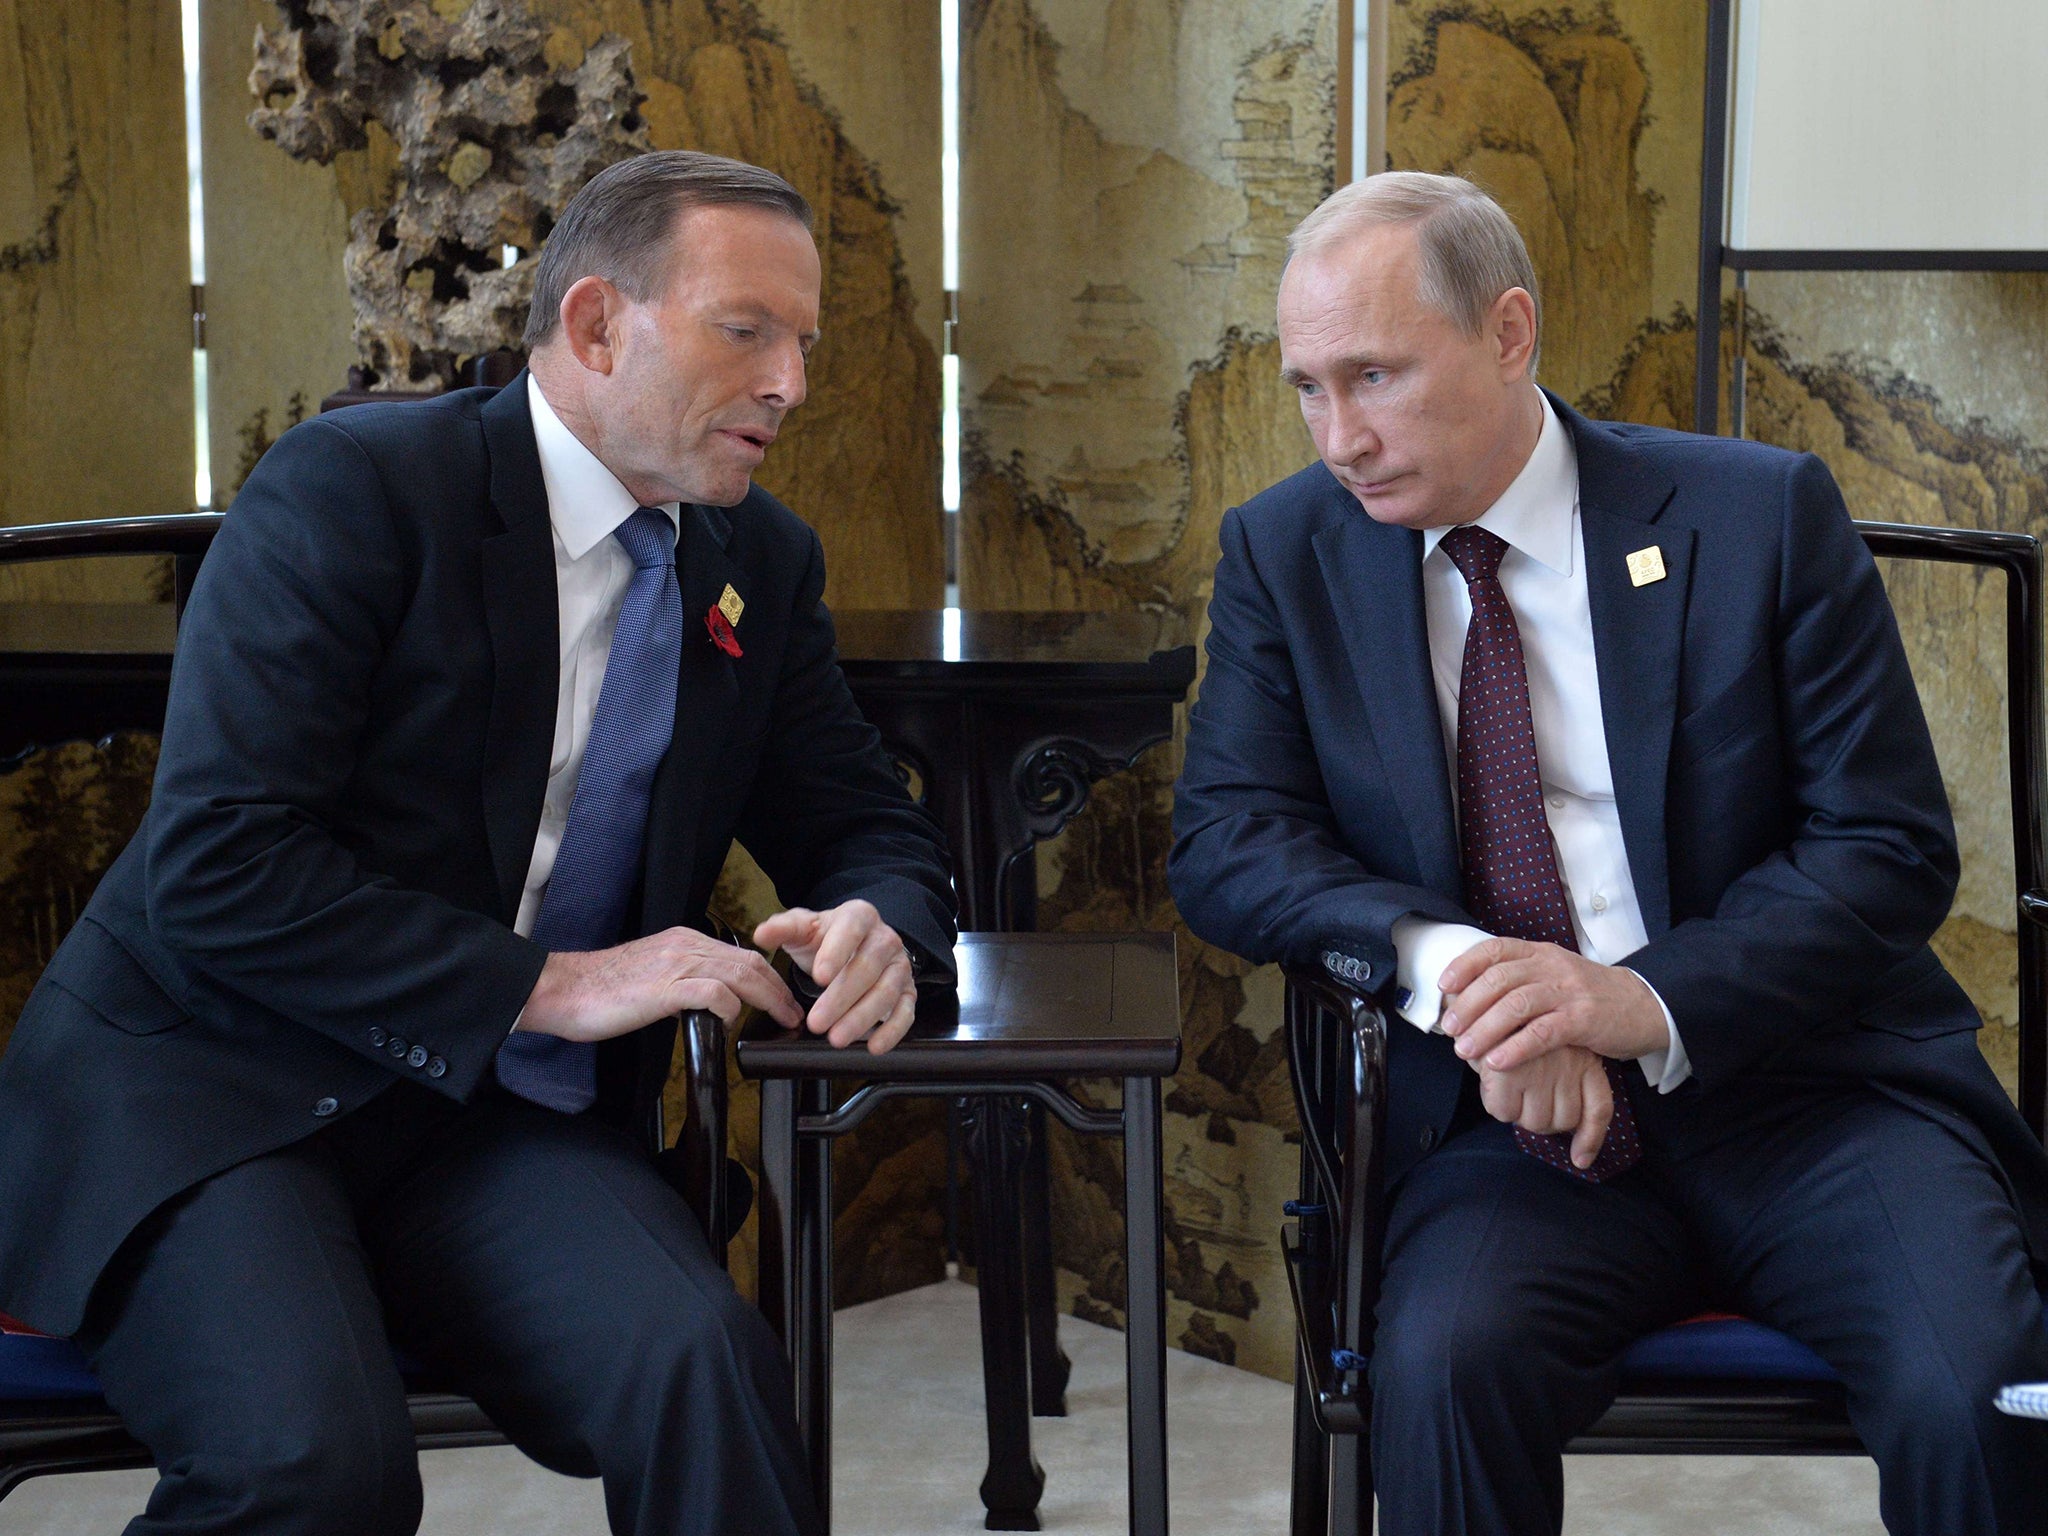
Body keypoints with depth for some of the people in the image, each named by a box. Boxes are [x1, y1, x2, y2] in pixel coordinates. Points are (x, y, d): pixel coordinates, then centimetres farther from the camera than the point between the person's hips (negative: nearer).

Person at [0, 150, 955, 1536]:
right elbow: (213, 864, -18)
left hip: (498, 1117, 4)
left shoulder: (759, 563, 9)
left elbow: (874, 832, 17)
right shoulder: (353, 487, -11)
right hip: (210, 1085, -4)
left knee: (703, 1363, -27)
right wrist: (548, 987, -21)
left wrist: (876, 929, -9)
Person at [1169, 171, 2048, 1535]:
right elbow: (1226, 843, 0)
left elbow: (1889, 848, -3)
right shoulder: (1290, 552, 7)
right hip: (1517, 1118, 1)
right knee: (1443, 1369, -30)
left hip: (1805, 1081, -1)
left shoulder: (1763, 515, 0)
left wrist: (1654, 1000, -19)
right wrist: (1438, 958, -20)